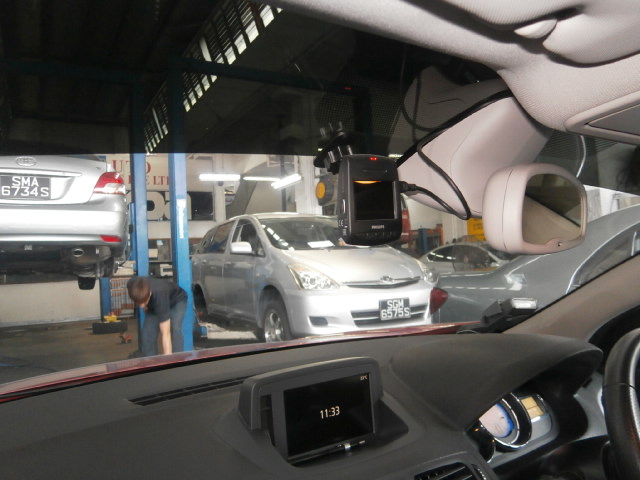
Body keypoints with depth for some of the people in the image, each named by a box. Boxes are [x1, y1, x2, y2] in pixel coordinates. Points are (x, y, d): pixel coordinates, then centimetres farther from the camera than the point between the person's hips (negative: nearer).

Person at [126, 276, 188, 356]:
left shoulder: (159, 297, -46)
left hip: (177, 301, -5)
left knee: (174, 330, -29)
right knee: (147, 334, -11)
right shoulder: (132, 285, -34)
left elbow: (165, 334, -45)